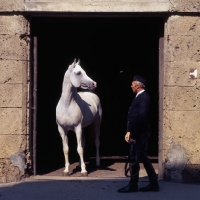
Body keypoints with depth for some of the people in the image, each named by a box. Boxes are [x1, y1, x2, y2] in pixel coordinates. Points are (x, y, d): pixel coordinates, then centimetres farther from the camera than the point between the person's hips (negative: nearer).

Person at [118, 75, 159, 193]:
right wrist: (129, 131, 5)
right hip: (137, 133, 10)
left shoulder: (143, 97, -16)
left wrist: (133, 134, -19)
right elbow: (132, 116, 13)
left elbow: (141, 116, -22)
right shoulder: (139, 97, 13)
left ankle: (133, 185, 7)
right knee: (143, 157, 12)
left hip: (140, 133, -10)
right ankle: (153, 183, 17)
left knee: (134, 158, -2)